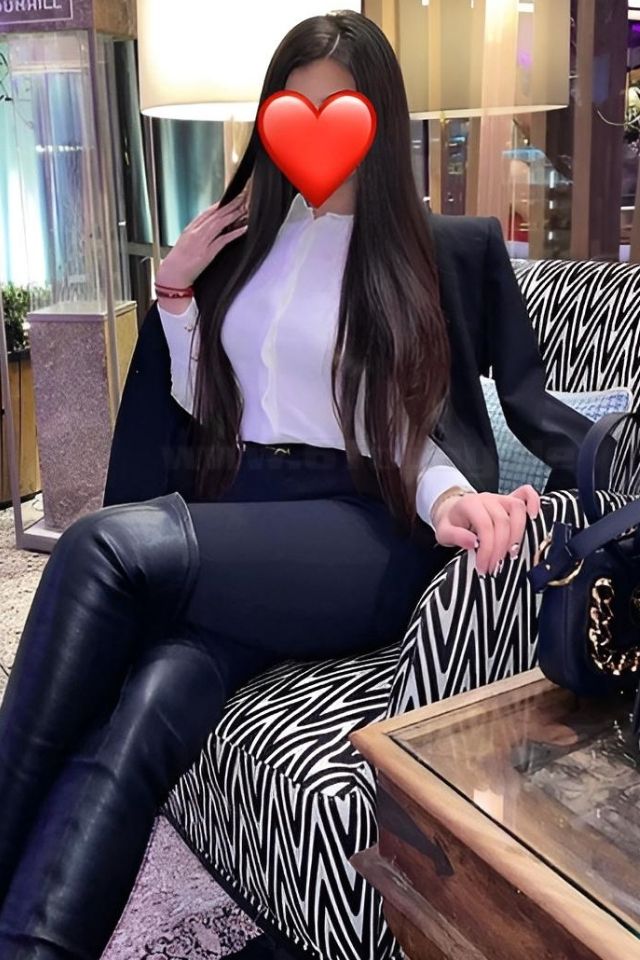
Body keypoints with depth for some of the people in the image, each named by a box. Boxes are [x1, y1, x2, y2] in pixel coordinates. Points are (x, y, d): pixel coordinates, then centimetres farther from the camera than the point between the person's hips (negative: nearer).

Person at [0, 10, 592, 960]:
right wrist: (175, 291, 8)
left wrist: (451, 497, -19)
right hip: (232, 519, 4)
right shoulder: (248, 228, 19)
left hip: (356, 532, -4)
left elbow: (409, 430, 3)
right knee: (140, 719, -28)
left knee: (107, 545, -29)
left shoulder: (442, 248, 6)